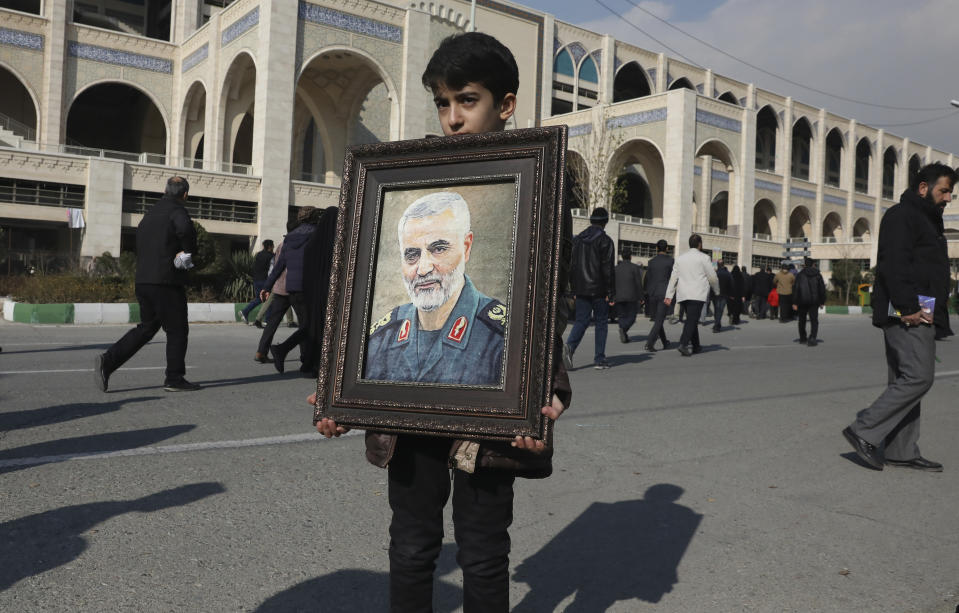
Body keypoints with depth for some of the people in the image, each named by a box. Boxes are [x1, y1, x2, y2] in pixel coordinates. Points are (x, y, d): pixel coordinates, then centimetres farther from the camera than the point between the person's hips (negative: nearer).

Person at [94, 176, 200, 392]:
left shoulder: (150, 213, 19)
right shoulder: (176, 210, -7)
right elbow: (186, 229, -31)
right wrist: (189, 251, -13)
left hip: (143, 280, 8)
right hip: (166, 281, -8)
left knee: (146, 327, 16)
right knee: (177, 330, 3)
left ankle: (108, 360, 3)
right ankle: (174, 378, 7)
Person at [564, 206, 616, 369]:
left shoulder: (577, 238, 10)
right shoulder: (605, 241, -8)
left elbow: (571, 264, 12)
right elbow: (608, 269, -12)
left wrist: (573, 288, 16)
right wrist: (611, 293, -8)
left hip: (581, 289, 5)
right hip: (598, 289, -4)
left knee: (581, 320, 7)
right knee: (601, 322, 6)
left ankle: (569, 346, -18)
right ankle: (599, 359, 7)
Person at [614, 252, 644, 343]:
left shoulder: (616, 268, 9)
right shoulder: (635, 267, -2)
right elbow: (639, 283, -6)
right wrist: (641, 297, -1)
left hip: (618, 297, 3)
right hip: (631, 297, -3)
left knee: (622, 316, 11)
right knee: (631, 316, 5)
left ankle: (624, 336, 3)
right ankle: (624, 328, -22)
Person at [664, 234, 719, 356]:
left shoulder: (680, 258, 13)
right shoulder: (703, 257, -2)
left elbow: (673, 278, 8)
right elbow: (712, 277, -1)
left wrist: (669, 295, 7)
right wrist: (717, 290, 16)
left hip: (683, 295, 6)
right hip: (697, 294, -6)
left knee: (692, 320, 16)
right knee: (691, 320, -9)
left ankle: (696, 346, 22)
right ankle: (683, 344, -24)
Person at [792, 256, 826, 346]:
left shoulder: (800, 275, -3)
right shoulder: (818, 275, 4)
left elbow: (796, 289, -8)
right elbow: (822, 289, 5)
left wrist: (794, 303, -7)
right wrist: (822, 301, 13)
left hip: (802, 301, 0)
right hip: (814, 301, 0)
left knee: (802, 320, 16)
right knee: (814, 320, -1)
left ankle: (802, 338, 27)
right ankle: (812, 338, -19)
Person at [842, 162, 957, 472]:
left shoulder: (923, 219, 27)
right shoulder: (901, 215, -6)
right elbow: (893, 265, -19)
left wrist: (923, 309, 16)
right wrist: (908, 307, -24)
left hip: (915, 313, 11)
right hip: (906, 313, -11)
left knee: (905, 380, 9)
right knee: (918, 377, -15)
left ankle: (901, 452, 13)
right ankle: (864, 430, -10)